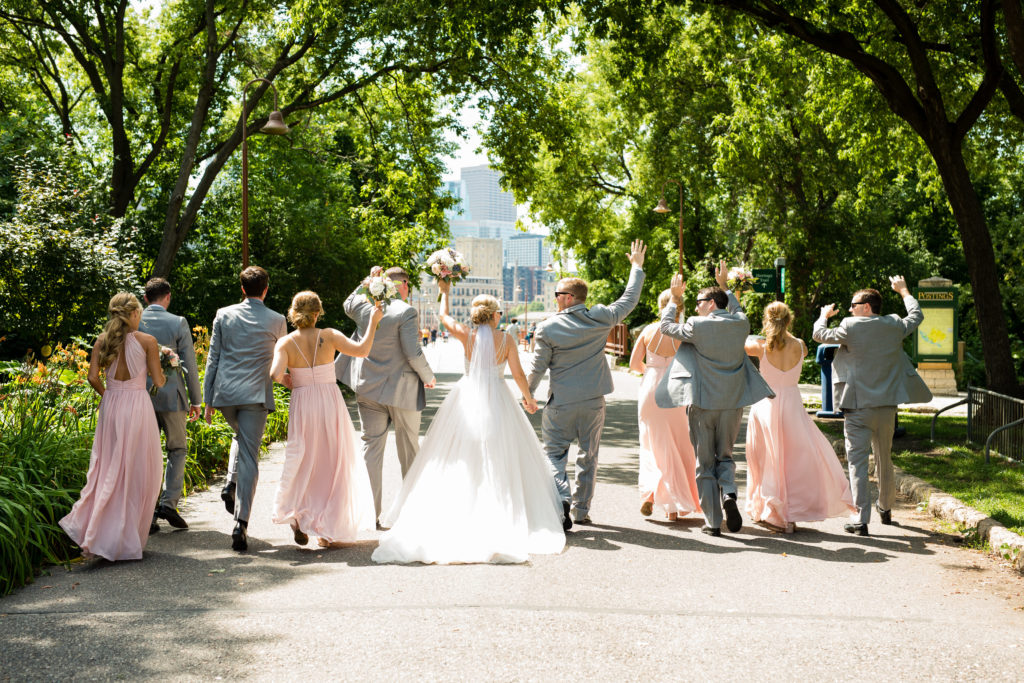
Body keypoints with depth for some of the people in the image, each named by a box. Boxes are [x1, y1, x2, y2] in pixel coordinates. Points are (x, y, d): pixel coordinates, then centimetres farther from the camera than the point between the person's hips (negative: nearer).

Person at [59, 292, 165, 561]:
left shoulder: (103, 340, 3)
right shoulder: (147, 341, -6)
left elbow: (93, 377, -2)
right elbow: (158, 381, -4)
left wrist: (107, 395, 16)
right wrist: (161, 367, 17)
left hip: (110, 407, 4)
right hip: (138, 405, -4)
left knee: (108, 470, 13)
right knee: (136, 473, 6)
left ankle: (93, 533, 1)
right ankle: (127, 540, 13)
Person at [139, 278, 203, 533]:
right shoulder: (178, 323, -6)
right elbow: (189, 365, -4)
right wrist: (196, 400, 5)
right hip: (171, 397, -2)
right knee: (177, 450, 14)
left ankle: (148, 514, 6)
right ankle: (169, 503, 1)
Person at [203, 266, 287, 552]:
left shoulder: (224, 315, 4)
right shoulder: (276, 320, 1)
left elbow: (213, 358, 5)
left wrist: (208, 399, 8)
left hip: (225, 393, 3)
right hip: (256, 394, -3)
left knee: (241, 439, 31)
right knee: (249, 456, -3)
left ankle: (232, 487, 13)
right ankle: (241, 523, -10)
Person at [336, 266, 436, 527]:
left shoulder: (363, 306, 0)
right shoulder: (405, 312, -15)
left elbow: (348, 304, 26)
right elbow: (413, 353, -17)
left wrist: (368, 282, 22)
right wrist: (428, 376, -1)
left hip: (368, 388, 4)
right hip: (401, 388, -4)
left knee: (371, 446, 6)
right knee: (409, 447, 13)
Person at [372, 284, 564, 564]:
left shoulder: (467, 335, -1)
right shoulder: (506, 339, -4)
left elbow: (444, 316, 16)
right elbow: (518, 374, -3)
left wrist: (445, 292, 32)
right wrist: (529, 399, 12)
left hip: (467, 399, 1)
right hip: (496, 402, -1)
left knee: (458, 459, 9)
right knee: (499, 460, 5)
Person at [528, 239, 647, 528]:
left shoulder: (548, 327, -12)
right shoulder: (600, 318, -6)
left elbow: (539, 366, -5)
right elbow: (629, 300, 8)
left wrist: (528, 392, 12)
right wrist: (637, 266, 20)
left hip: (561, 403, -3)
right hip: (593, 401, 3)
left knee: (555, 453, 5)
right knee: (588, 456, 15)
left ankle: (563, 500, -18)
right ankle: (581, 510, 20)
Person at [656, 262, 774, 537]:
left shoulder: (697, 326, -11)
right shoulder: (741, 324, 2)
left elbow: (666, 326, 5)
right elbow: (737, 310, 27)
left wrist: (675, 298, 16)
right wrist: (724, 285, 36)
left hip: (702, 403, -3)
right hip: (733, 403, 3)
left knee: (705, 464, 7)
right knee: (725, 455, 19)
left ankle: (713, 522, 7)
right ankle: (728, 493, -10)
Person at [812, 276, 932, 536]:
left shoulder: (851, 327, -10)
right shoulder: (894, 326, 3)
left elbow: (819, 335, 3)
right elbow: (916, 316, 23)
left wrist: (824, 315, 24)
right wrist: (903, 291, 38)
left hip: (858, 407, -5)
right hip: (887, 406, 5)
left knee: (857, 461, -5)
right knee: (884, 459, 20)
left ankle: (861, 519, -12)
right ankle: (885, 509, 36)